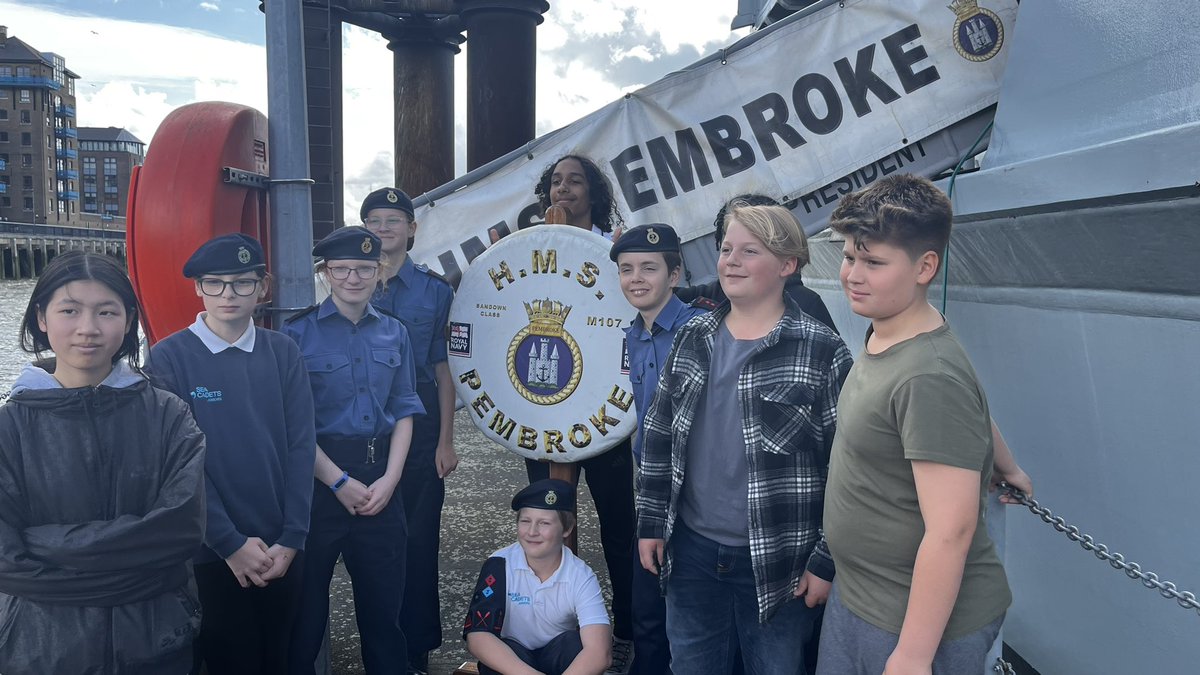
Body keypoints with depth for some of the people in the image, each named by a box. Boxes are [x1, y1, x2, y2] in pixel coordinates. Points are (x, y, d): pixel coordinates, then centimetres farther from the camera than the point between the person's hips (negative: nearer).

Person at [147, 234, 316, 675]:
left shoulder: (283, 353, 1)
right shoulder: (169, 359, -7)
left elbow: (301, 446, -2)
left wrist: (291, 539, -8)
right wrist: (231, 543, -13)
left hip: (281, 550, 3)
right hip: (212, 553, -3)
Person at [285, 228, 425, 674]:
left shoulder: (393, 332, 7)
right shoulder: (298, 332, -7)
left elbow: (404, 410, 7)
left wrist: (390, 478, -5)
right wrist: (340, 481, -12)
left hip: (382, 477, 4)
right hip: (318, 476, -4)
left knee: (384, 597, 15)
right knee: (306, 597, 10)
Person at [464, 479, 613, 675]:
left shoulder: (581, 577, -20)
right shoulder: (500, 565, -19)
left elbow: (598, 653, -33)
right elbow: (476, 635, -27)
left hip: (558, 659, 1)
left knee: (575, 645, -31)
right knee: (501, 654, -33)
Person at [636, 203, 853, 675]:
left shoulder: (821, 351, -11)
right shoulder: (692, 339, 4)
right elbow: (658, 435, 9)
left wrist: (827, 562, -10)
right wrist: (651, 523, 8)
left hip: (778, 563, -4)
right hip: (691, 550, 5)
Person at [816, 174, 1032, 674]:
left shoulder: (929, 377, -27)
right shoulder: (883, 334, 1)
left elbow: (950, 531, -26)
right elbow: (972, 409, 18)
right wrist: (1008, 469, 33)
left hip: (922, 621, -8)